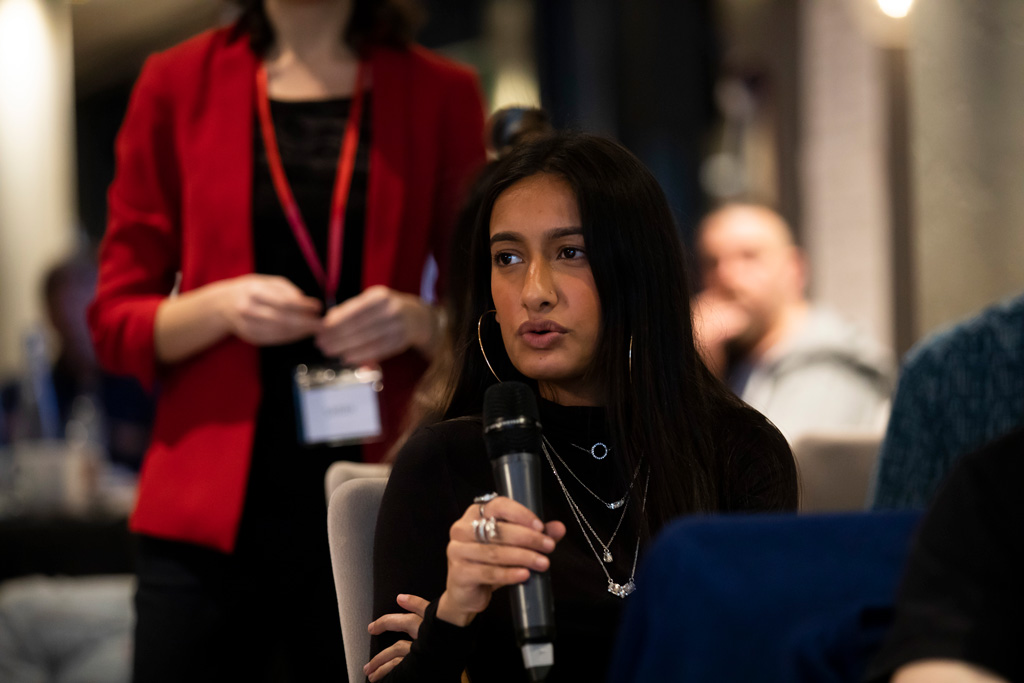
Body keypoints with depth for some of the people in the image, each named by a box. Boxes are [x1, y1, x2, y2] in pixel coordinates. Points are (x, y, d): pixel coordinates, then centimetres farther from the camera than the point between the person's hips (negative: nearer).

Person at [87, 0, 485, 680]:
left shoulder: (441, 93, 9)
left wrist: (417, 321, -10)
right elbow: (117, 323, 8)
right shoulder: (177, 83, 8)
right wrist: (220, 305, -11)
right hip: (211, 514, 0)